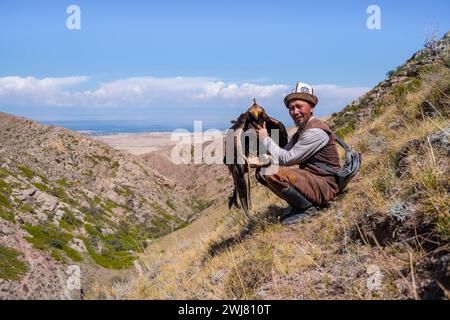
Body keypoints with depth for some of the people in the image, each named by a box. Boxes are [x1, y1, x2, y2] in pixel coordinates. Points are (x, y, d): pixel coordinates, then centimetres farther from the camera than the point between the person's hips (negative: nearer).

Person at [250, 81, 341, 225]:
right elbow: (283, 156, 8)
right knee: (262, 171, 6)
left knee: (274, 173, -29)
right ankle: (297, 203, 8)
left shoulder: (316, 131, -17)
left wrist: (265, 138, -9)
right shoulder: (301, 131, 14)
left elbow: (287, 159, -17)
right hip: (309, 179, 10)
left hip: (325, 187, -10)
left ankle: (307, 208, -9)